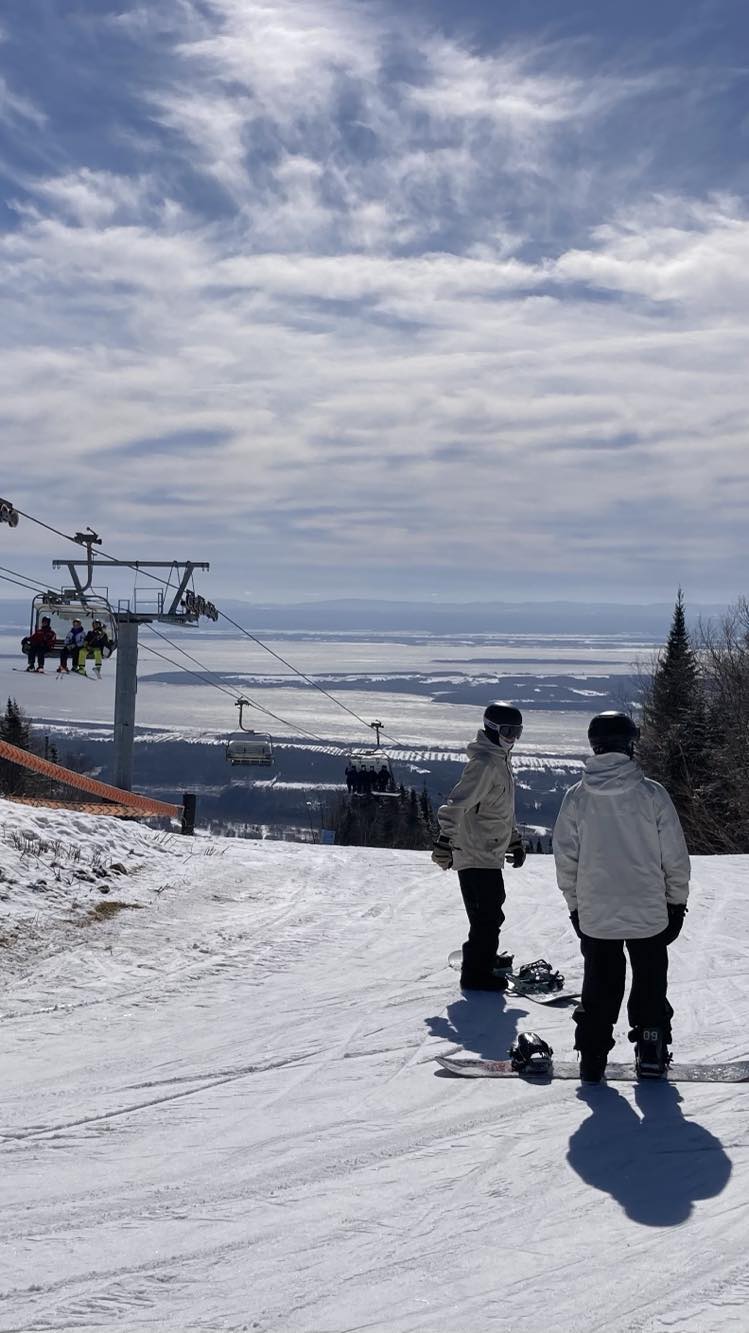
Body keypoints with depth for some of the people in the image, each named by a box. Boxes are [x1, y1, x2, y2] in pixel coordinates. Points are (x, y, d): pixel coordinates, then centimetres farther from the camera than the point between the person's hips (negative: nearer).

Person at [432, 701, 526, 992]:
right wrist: (445, 840, -29)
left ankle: (483, 957, 34)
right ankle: (476, 974, 3)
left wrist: (515, 841, 28)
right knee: (487, 917, -5)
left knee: (491, 910, 20)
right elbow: (457, 804, -24)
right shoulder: (484, 763, -17)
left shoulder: (502, 761, 16)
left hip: (490, 854, 10)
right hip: (477, 856, -10)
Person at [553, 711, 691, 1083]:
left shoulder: (576, 797, -7)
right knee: (650, 983, 17)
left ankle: (592, 1058, 13)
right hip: (650, 913, -1)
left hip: (594, 916, 1)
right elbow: (675, 857, -6)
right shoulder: (652, 794, -11)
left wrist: (575, 904, 13)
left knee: (599, 986, 14)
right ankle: (651, 1051, 23)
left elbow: (565, 858, 0)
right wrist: (677, 900, 9)